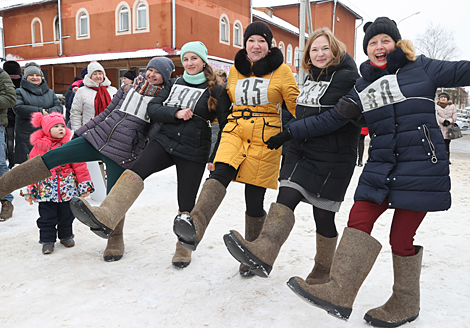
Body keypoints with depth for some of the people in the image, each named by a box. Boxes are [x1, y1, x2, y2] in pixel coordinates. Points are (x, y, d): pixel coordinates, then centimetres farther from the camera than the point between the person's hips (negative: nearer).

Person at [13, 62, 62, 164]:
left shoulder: (50, 92, 20)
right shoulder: (20, 92, 9)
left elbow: (59, 107, 8)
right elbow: (18, 108, -7)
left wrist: (47, 113, -12)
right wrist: (40, 111, -12)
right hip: (26, 136, -3)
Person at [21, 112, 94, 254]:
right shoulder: (39, 147, -1)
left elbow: (80, 166, 1)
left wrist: (84, 185, -1)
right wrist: (30, 191, 2)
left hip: (68, 188, 1)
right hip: (46, 189, -1)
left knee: (66, 215, 13)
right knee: (47, 217, 4)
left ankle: (66, 236, 33)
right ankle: (47, 240, 21)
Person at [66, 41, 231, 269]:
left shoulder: (215, 91, -1)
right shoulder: (175, 84, 12)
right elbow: (152, 109, 3)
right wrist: (176, 114, -15)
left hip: (193, 153, -3)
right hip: (165, 141, 4)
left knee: (186, 203, 2)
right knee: (136, 170, -22)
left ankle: (184, 250, 21)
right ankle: (104, 218, -32)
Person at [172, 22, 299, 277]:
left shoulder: (281, 71, 1)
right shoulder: (235, 70, 12)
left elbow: (296, 106, 2)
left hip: (265, 140, -3)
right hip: (235, 132, 3)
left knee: (254, 201, 0)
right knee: (220, 174, -27)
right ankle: (194, 225, -46)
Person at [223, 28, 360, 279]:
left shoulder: (346, 77, -8)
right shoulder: (310, 78, 16)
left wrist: (288, 133, -21)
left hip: (332, 159, -6)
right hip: (301, 152, 6)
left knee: (323, 215, 1)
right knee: (286, 197, -12)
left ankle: (323, 272, 18)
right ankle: (262, 252, -22)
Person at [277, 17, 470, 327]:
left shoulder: (421, 68, 3)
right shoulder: (362, 88, 11)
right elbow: (328, 120, 11)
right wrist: (289, 132, 8)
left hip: (421, 167, -4)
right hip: (381, 166, 4)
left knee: (402, 236, 1)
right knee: (358, 220, -8)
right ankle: (338, 293, -5)